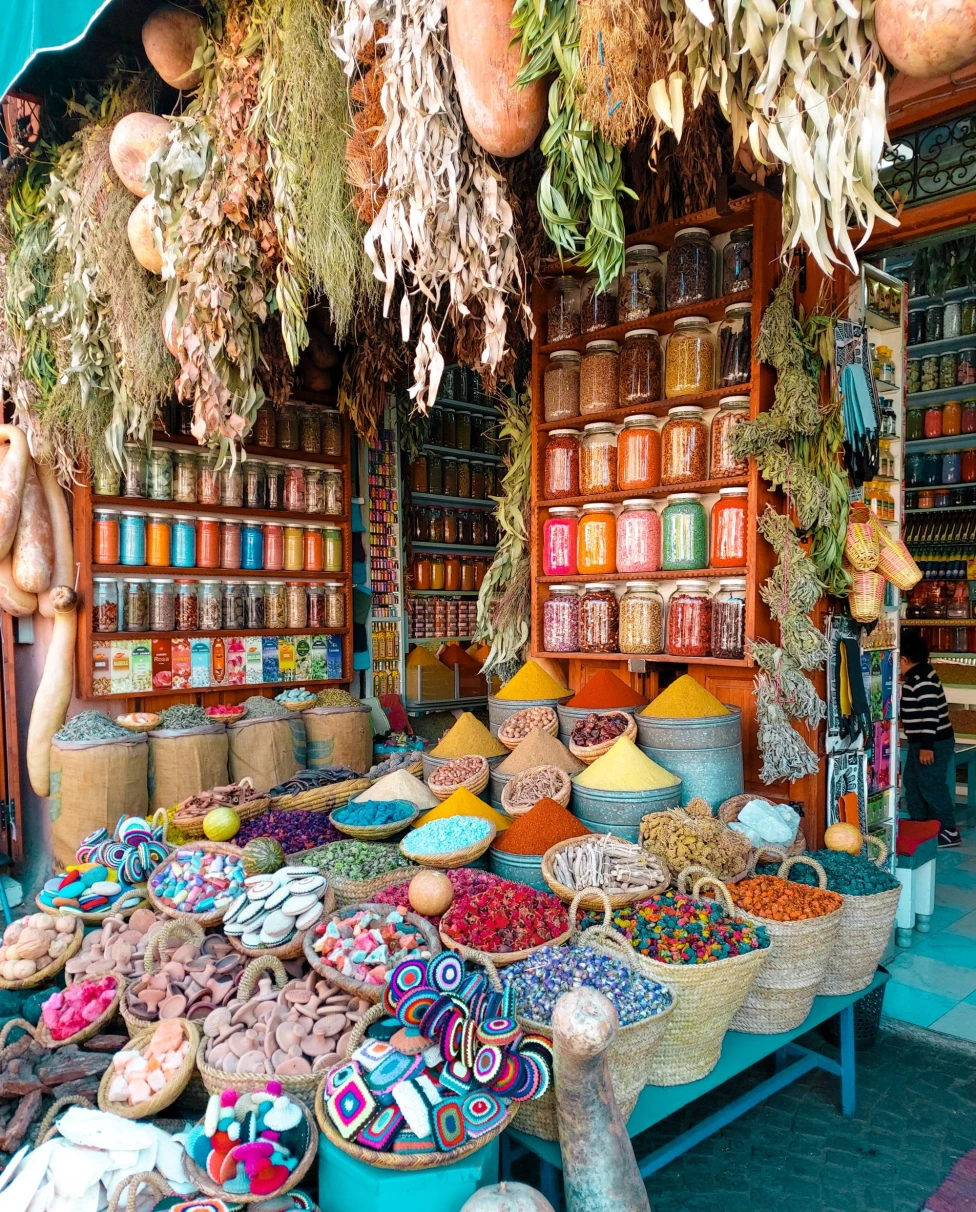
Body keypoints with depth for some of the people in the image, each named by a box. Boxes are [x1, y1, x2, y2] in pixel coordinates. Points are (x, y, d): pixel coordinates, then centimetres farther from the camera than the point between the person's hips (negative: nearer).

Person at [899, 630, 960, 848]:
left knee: (931, 786, -5)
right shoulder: (917, 676, 9)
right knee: (912, 782, 16)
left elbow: (930, 715, -26)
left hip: (934, 743, -11)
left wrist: (926, 746, -25)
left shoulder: (922, 681, -23)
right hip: (921, 742, 11)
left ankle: (948, 831, 3)